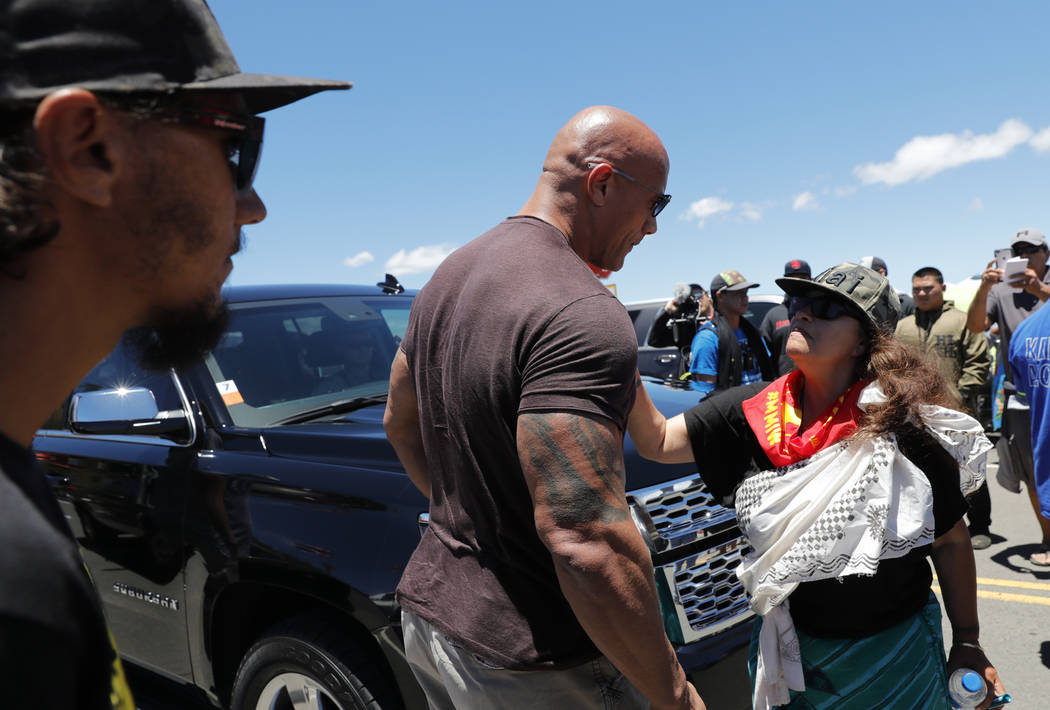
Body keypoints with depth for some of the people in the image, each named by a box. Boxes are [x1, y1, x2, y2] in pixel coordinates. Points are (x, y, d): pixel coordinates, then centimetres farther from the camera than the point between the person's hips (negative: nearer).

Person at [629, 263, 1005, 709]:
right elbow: (658, 442, -12)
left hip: (894, 653, -2)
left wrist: (967, 642, -2)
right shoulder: (753, 412, -9)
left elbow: (952, 541, -7)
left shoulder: (901, 426, -18)